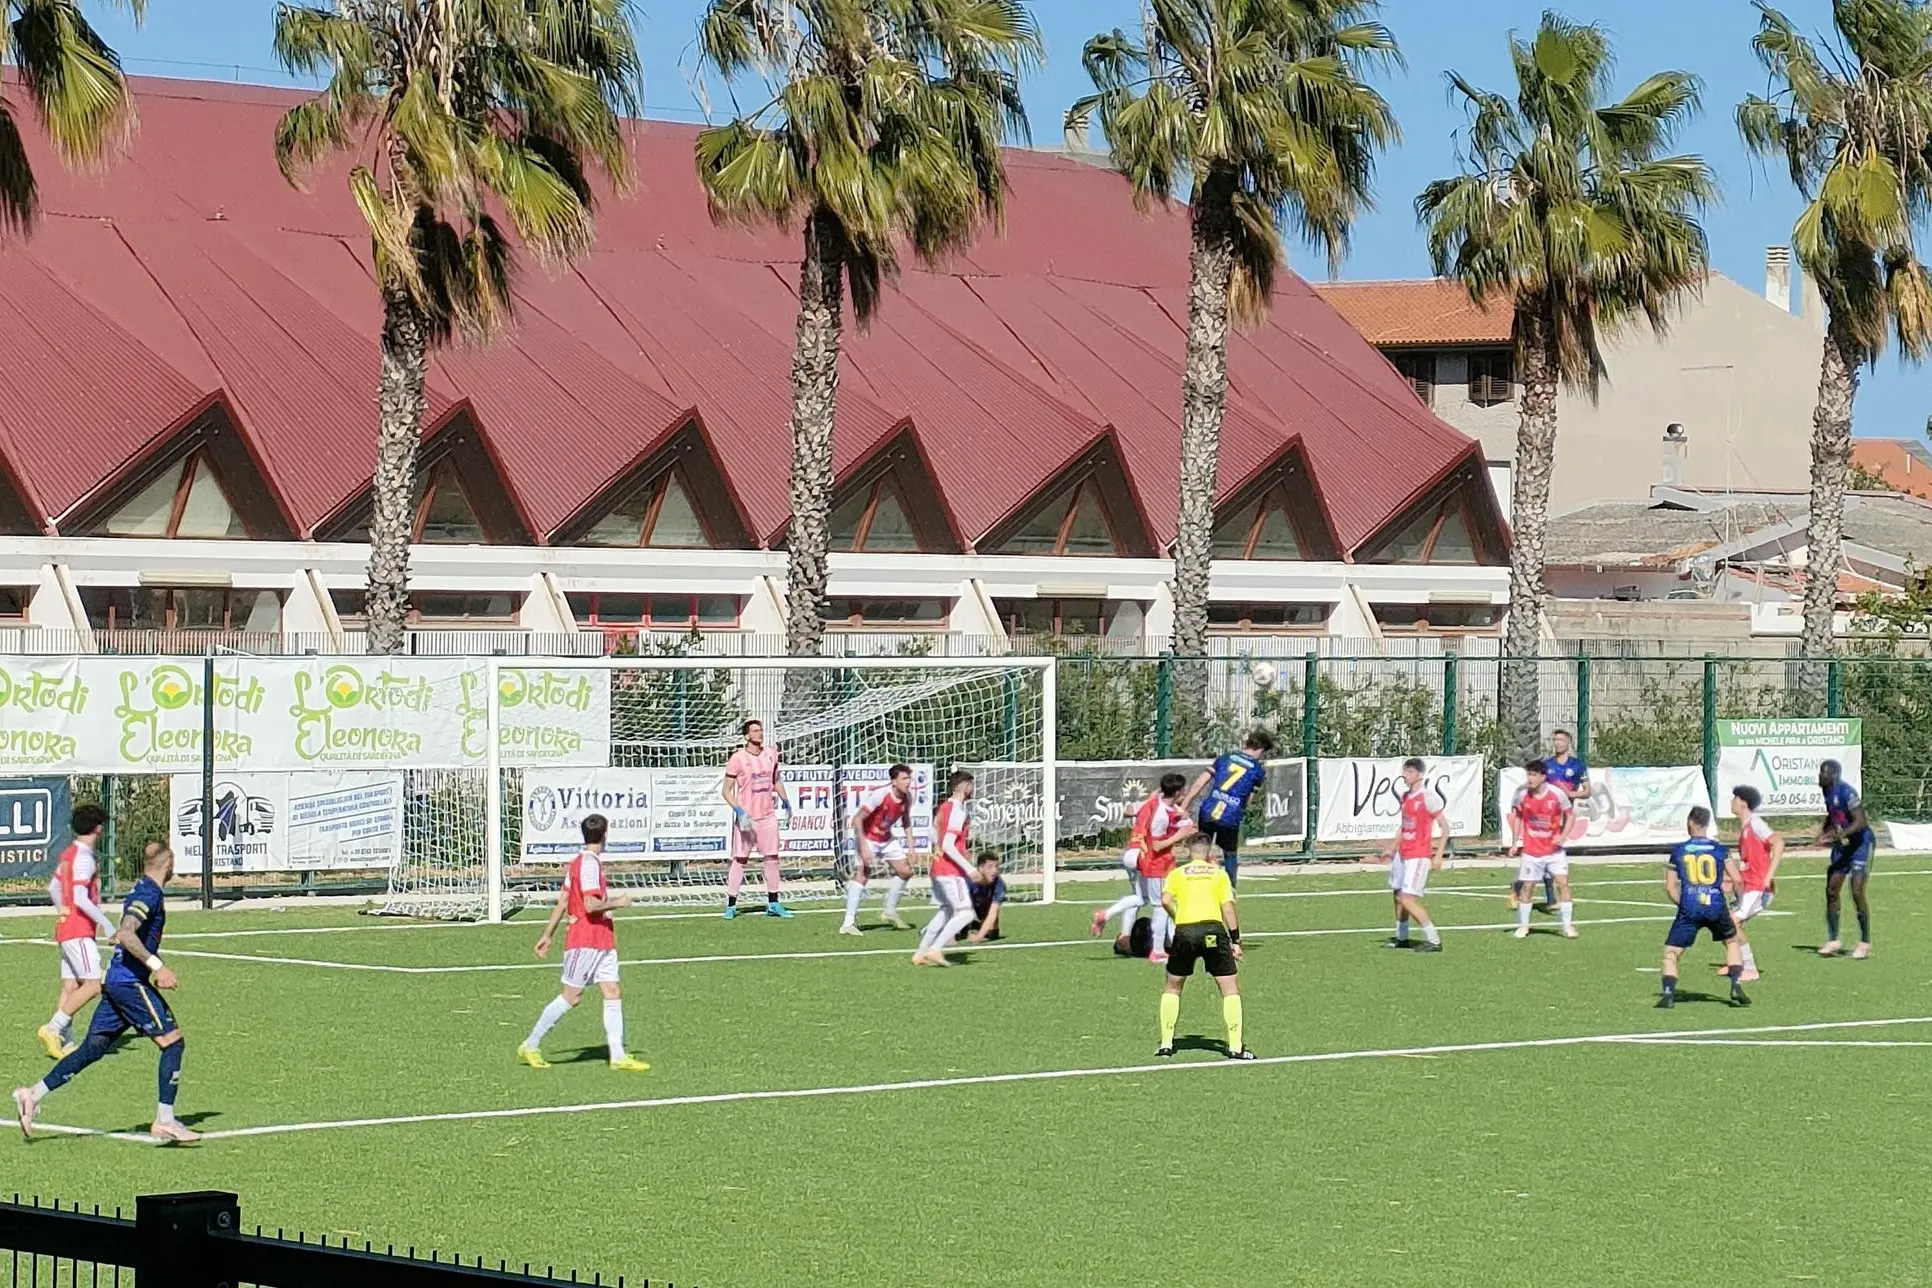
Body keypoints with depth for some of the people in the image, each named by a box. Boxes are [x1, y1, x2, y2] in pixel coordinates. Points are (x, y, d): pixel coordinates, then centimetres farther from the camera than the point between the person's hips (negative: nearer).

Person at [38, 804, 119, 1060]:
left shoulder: (68, 854, 13)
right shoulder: (84, 858, -16)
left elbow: (53, 887, 25)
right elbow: (81, 899, -22)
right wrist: (107, 925, -19)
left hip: (65, 927, 10)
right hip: (79, 930, -10)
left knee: (70, 986, 7)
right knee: (93, 984, -12)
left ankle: (65, 1043, 5)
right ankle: (53, 1029, -14)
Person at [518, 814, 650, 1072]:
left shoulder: (580, 862, 14)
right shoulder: (589, 864, -16)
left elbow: (562, 901, 17)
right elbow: (591, 905, -24)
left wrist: (548, 935, 20)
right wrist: (617, 902, -8)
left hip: (602, 941, 9)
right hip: (585, 941, -9)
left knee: (613, 993, 2)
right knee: (571, 997, -3)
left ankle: (618, 1055, -1)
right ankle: (531, 1046, 8)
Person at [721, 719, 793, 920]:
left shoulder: (771, 754, 6)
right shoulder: (738, 758, -10)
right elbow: (727, 791, -8)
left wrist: (785, 799, 8)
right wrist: (739, 811, -20)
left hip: (767, 815, 5)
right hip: (746, 817, -5)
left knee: (772, 858, 5)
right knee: (739, 860, -2)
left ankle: (773, 904, 12)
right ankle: (731, 905, 3)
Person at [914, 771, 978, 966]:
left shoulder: (944, 807, 11)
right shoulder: (957, 811, -17)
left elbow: (934, 836, 22)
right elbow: (948, 845, -23)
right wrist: (968, 868, -23)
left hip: (938, 868, 10)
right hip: (951, 871, -10)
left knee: (946, 911, 20)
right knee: (965, 913, -9)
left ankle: (921, 952, 19)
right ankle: (935, 949, -14)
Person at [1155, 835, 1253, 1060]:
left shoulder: (1177, 873, 16)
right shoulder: (1219, 873, 15)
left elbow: (1166, 899, -2)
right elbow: (1228, 906, 5)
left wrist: (1178, 918, 11)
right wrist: (1235, 940, 7)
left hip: (1184, 931, 1)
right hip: (1212, 928, -1)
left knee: (1172, 987, 20)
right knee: (1231, 988, 6)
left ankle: (1166, 1043, 17)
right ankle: (1235, 1046, -2)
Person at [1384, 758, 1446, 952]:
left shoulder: (1426, 798, -14)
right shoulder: (1405, 796, 10)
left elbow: (1444, 827, -13)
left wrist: (1438, 856, -17)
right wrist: (1393, 848, 20)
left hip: (1418, 856, -9)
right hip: (1402, 854, 9)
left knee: (1408, 899, -14)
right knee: (1398, 896, 15)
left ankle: (1434, 941, -9)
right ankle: (1401, 937, 30)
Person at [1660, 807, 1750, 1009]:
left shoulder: (1678, 851, 6)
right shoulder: (1719, 850, 6)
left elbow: (1670, 887, 6)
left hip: (1689, 909, -1)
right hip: (1716, 907, 1)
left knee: (1671, 952, 7)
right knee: (1732, 942, 27)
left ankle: (1668, 993, -13)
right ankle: (1736, 986, 13)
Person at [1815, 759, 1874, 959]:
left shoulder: (1846, 792, -23)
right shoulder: (1828, 792, 4)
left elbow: (1861, 821, -29)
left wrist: (1840, 834, -39)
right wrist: (1824, 831, 6)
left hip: (1861, 843, -9)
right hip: (1842, 845, 9)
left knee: (1857, 892, -12)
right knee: (1831, 890, 4)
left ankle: (1865, 943, -1)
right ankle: (1833, 941, 13)